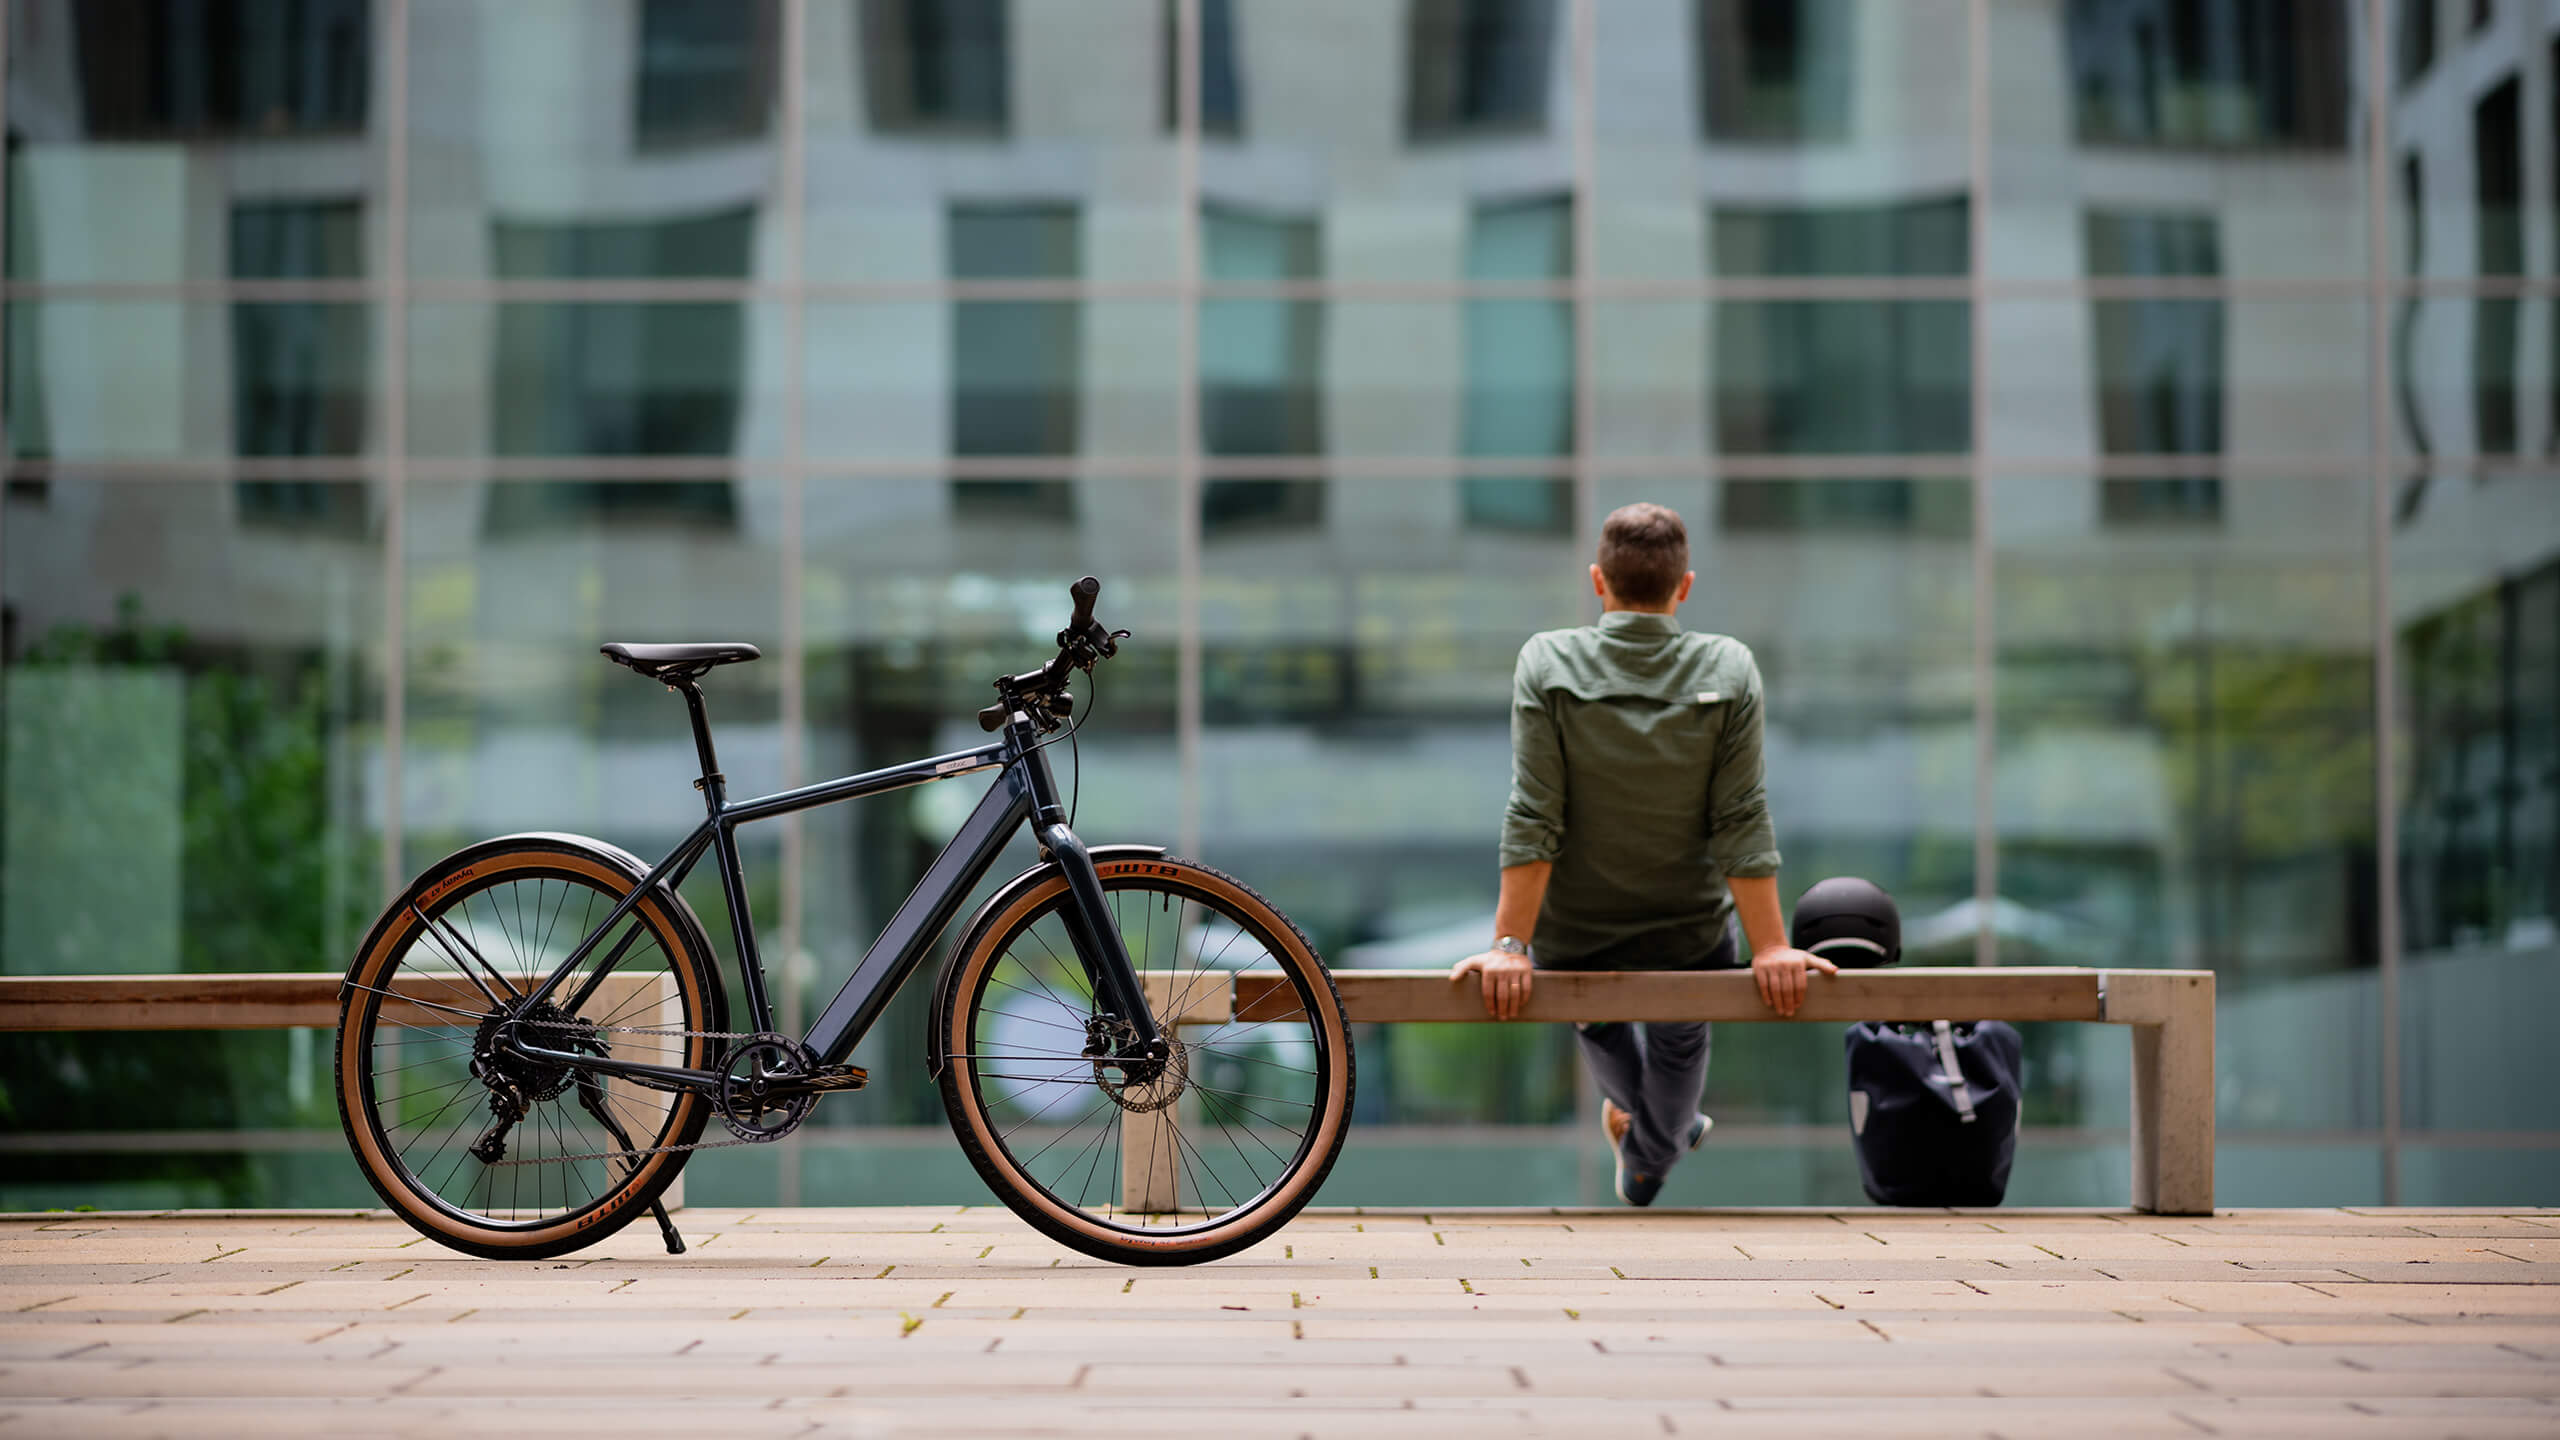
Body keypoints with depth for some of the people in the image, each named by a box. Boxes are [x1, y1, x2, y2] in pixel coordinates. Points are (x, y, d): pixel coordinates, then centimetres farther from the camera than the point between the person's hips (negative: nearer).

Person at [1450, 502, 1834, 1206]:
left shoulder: (1547, 662, -16)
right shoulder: (1728, 670, -14)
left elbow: (1533, 821, -18)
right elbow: (1742, 823, -14)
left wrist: (1511, 944, -15)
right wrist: (1770, 946, -8)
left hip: (1573, 942, 0)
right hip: (1689, 944, 0)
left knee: (1597, 1023, 36)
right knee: (1680, 1043, 33)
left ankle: (1632, 1109, 60)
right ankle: (1648, 1159, 53)